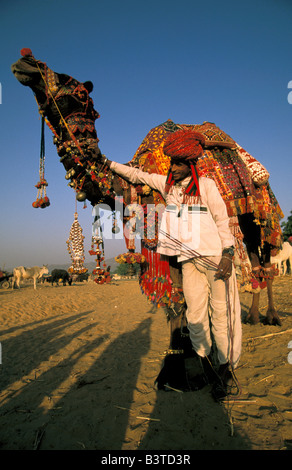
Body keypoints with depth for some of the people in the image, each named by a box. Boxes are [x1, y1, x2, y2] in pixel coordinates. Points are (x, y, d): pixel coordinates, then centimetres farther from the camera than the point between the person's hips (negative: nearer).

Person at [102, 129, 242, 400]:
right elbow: (137, 175, 19)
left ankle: (226, 369, 16)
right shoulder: (166, 184, 9)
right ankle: (204, 364, 22)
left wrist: (228, 254, -10)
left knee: (221, 312, 0)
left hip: (214, 255, -3)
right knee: (195, 315, 2)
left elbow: (222, 220, -3)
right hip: (188, 260, 4)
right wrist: (108, 164, 19)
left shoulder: (206, 185, -3)